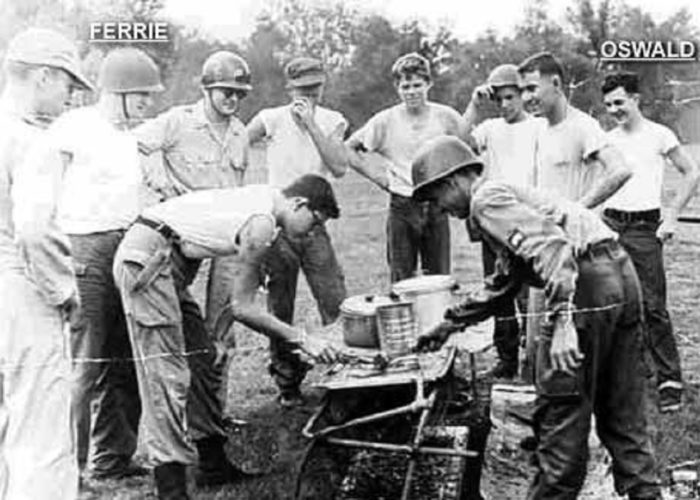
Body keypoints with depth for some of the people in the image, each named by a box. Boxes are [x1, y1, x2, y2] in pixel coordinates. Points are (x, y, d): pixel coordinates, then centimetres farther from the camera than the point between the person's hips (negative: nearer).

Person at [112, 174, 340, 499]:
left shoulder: (262, 198, 10)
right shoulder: (262, 224, -17)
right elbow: (242, 308, -14)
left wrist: (220, 336, 10)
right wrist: (302, 341, -10)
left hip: (167, 262, 10)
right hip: (148, 259, -10)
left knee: (199, 359, 14)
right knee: (166, 376, -11)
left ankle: (213, 465, 25)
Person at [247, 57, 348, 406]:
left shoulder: (332, 122, 3)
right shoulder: (271, 119, -3)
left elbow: (339, 168, -13)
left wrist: (310, 124, -17)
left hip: (315, 225, 2)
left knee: (336, 305, -2)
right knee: (280, 308, 5)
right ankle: (287, 383, 16)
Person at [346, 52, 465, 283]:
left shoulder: (446, 117, -2)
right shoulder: (385, 121, -3)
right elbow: (348, 151, 5)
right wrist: (378, 175, 1)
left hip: (436, 206, 1)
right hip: (401, 208, 0)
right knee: (401, 283, 5)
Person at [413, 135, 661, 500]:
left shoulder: (488, 198, -2)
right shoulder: (507, 195, 29)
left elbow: (549, 245, -19)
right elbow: (501, 284, 39)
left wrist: (563, 320, -27)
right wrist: (451, 324, 43)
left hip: (587, 281, -10)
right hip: (621, 274, 10)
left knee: (560, 411, 2)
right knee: (622, 412, 16)